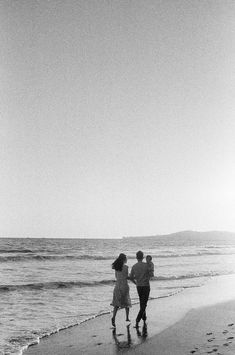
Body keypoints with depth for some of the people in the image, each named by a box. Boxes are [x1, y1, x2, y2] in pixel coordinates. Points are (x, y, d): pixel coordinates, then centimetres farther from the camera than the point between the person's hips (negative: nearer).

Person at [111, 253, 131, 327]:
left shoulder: (116, 266, 6)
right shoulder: (125, 267, -12)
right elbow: (127, 277, -10)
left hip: (117, 285, 4)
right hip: (124, 285, -4)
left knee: (117, 303, 3)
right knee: (126, 302, 15)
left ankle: (113, 317, -16)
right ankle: (127, 318, 21)